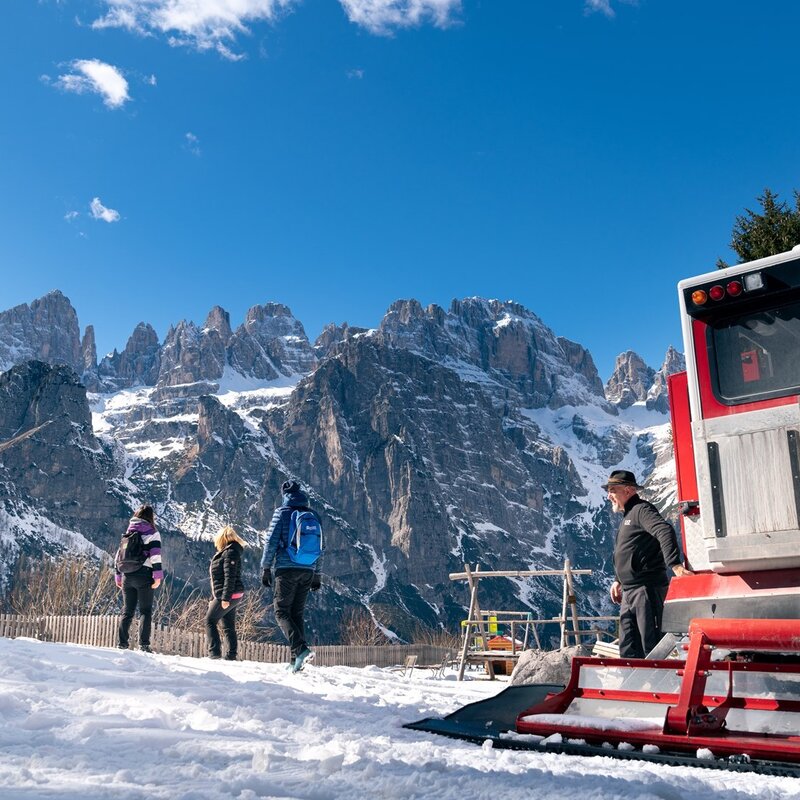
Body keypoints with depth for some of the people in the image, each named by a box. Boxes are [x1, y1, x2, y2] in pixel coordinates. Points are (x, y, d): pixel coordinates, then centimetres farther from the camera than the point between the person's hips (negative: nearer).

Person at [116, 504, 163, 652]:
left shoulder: (128, 533, 15)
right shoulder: (152, 533, -2)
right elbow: (155, 555, -11)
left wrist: (118, 576, 20)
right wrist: (158, 576, -11)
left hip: (127, 576, 5)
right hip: (144, 576, -5)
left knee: (127, 611, 12)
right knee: (145, 611, -1)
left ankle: (122, 643, 8)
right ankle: (144, 644, -9)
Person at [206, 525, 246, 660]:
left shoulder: (230, 553, -12)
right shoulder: (223, 553, 20)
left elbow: (230, 577, -21)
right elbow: (218, 579, 24)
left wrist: (225, 598, -25)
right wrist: (213, 598, 24)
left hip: (229, 595, -10)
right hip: (231, 597, 10)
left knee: (210, 620, -4)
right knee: (228, 626, 7)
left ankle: (214, 651, -6)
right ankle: (231, 655, 6)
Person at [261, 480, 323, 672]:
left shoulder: (282, 512, -2)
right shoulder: (313, 516, 12)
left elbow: (271, 541, -6)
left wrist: (265, 568, 1)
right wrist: (317, 574, 21)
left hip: (286, 569, -5)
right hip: (307, 571, 5)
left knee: (282, 612, 0)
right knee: (297, 613, 10)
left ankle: (300, 648, -20)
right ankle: (296, 660, 5)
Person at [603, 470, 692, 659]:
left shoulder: (642, 510, -10)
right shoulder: (627, 516, 21)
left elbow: (665, 531, -28)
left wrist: (675, 564, -40)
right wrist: (618, 580, 23)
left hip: (647, 588, -10)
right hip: (629, 592, 10)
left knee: (651, 644, -8)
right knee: (628, 648, 13)